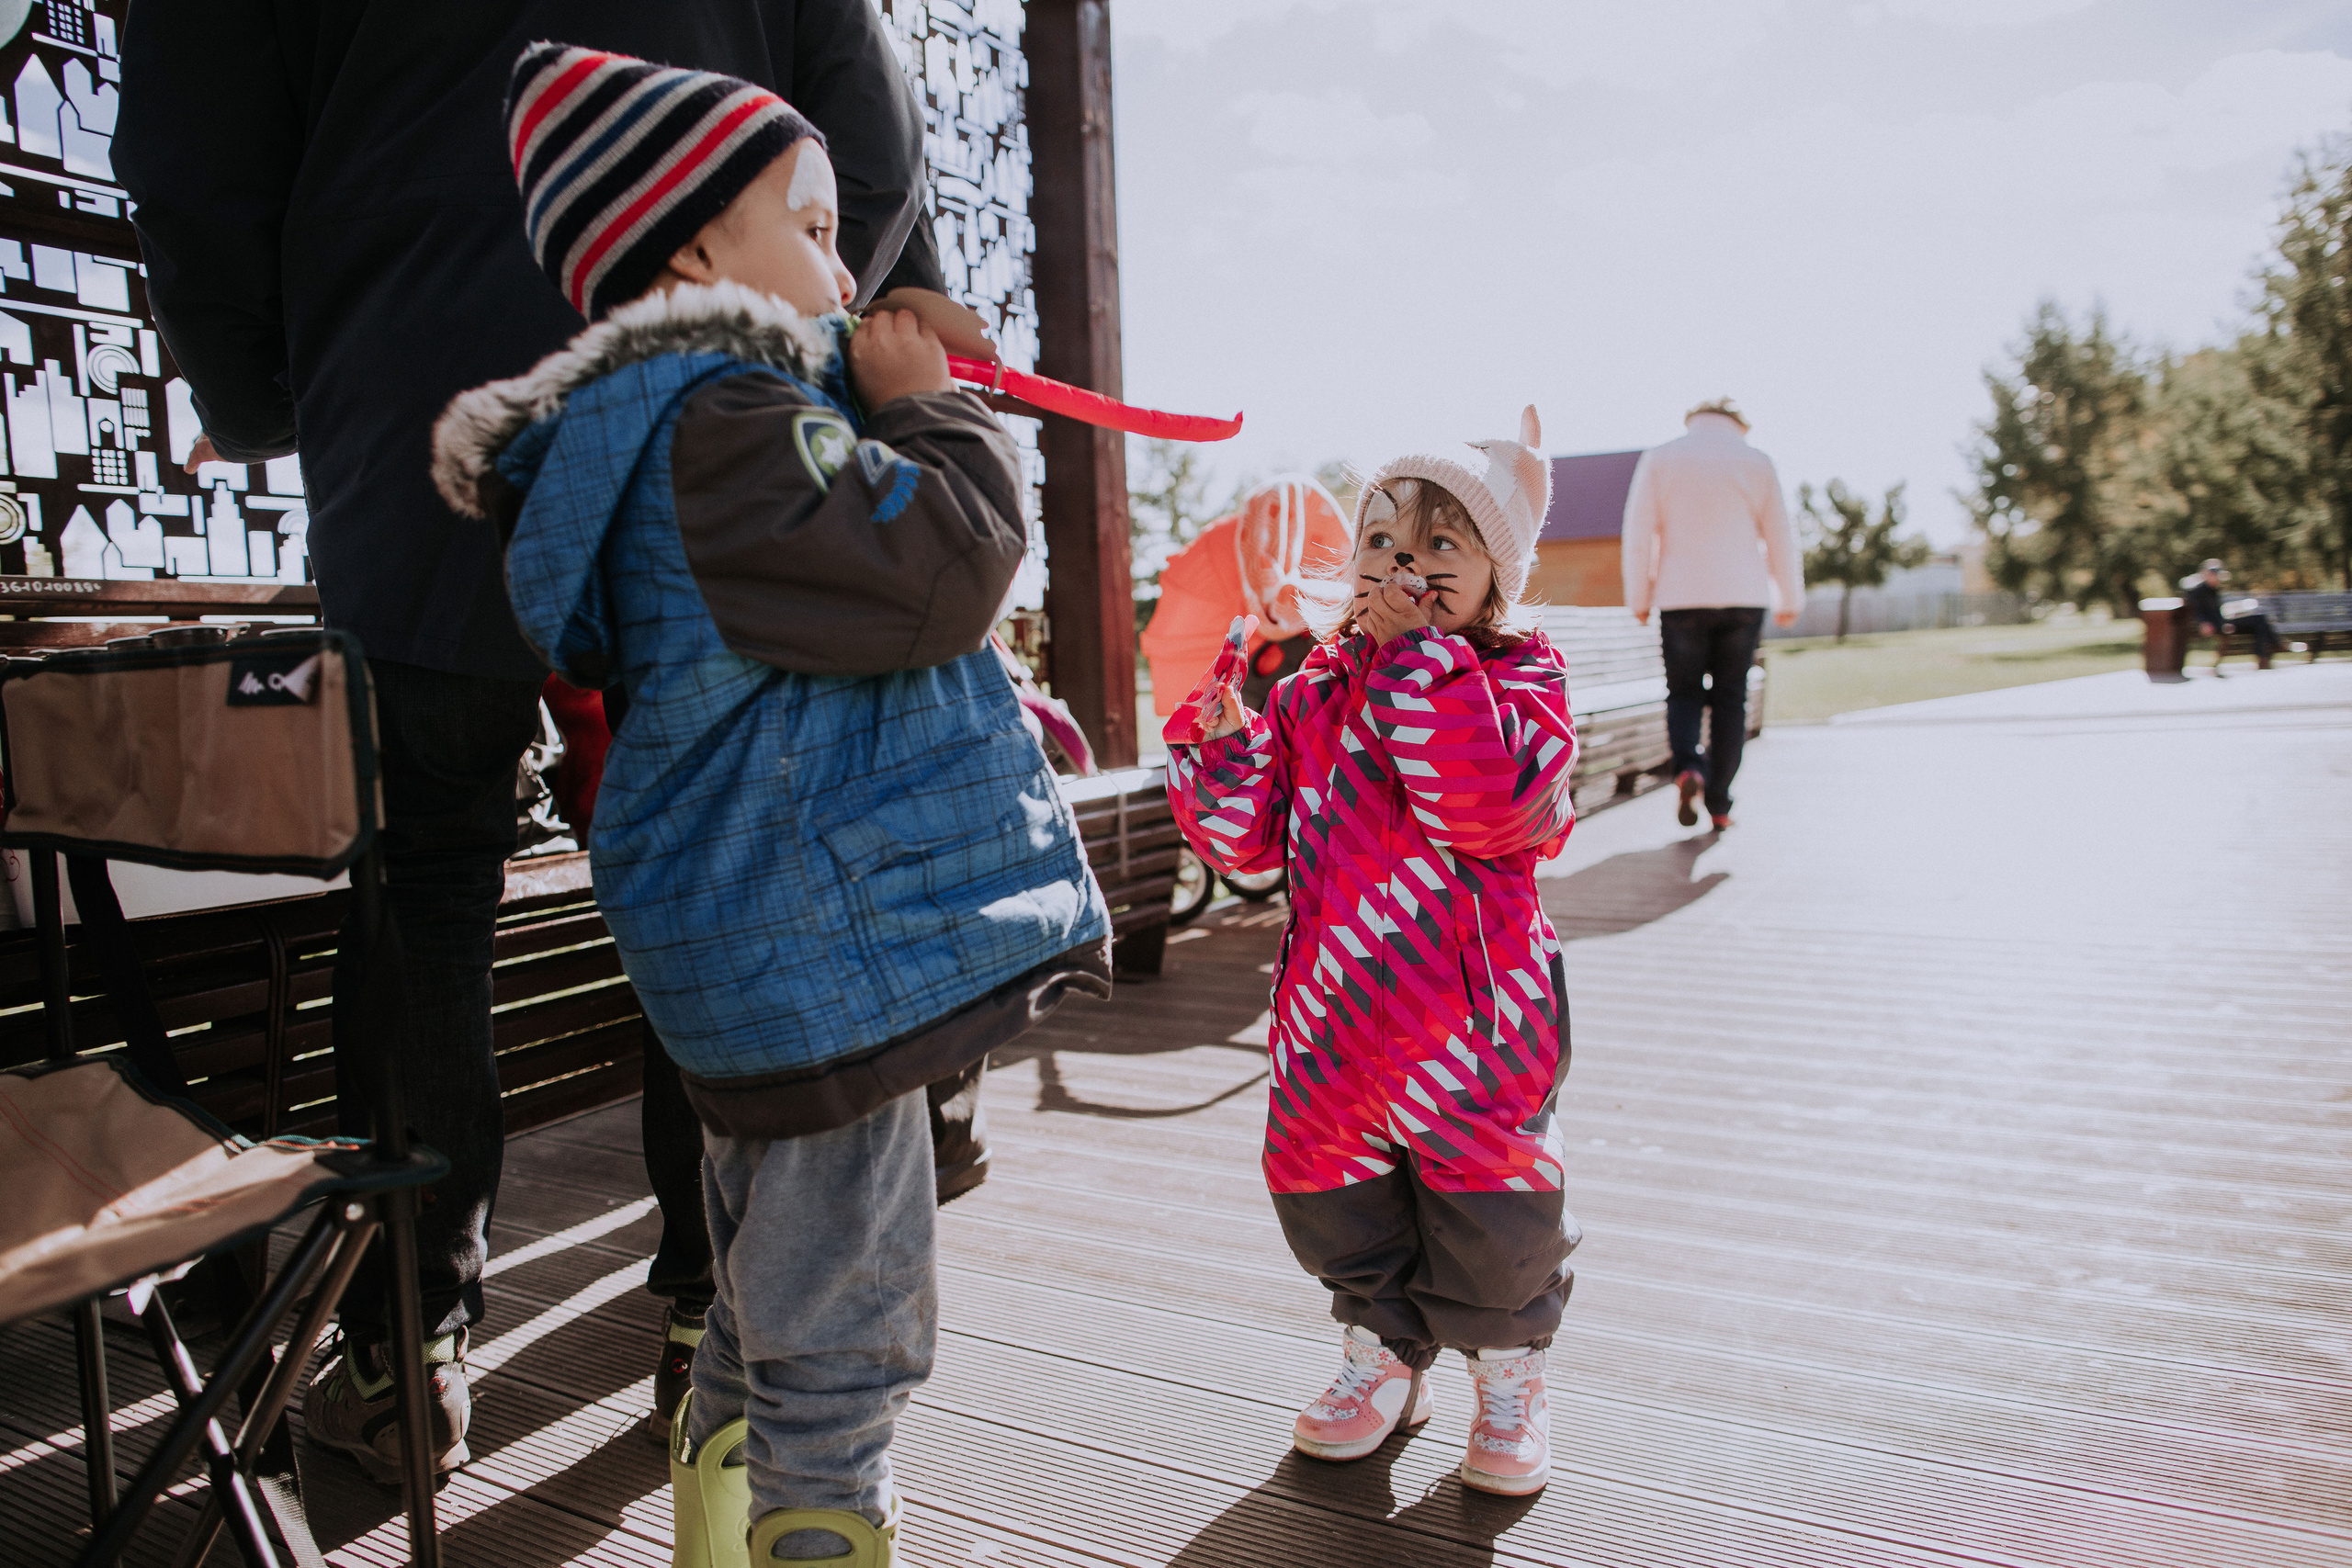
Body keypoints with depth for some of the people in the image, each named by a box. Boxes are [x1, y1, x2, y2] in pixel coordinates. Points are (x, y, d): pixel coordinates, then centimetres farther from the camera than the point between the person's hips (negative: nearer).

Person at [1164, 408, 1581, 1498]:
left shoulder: (1517, 676, -8)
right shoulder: (1317, 688, 4)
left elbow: (1485, 801, -29)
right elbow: (1245, 836, 2)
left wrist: (1419, 650, -26)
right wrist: (1224, 731, -14)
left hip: (1469, 1016, -4)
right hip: (1333, 1008, 4)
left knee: (1491, 1218, 8)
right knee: (1330, 1196, 16)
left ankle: (1508, 1376, 38)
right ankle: (1384, 1351, 43)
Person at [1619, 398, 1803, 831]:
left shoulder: (1659, 459, 5)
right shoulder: (1757, 462, 7)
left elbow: (1639, 532, -1)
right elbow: (1781, 538, 8)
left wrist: (1639, 598, 5)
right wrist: (1790, 599, 18)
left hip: (1681, 598, 0)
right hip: (1743, 599, 1)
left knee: (1683, 693, 10)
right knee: (1730, 699, 7)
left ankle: (1687, 769, -18)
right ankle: (1718, 804, 5)